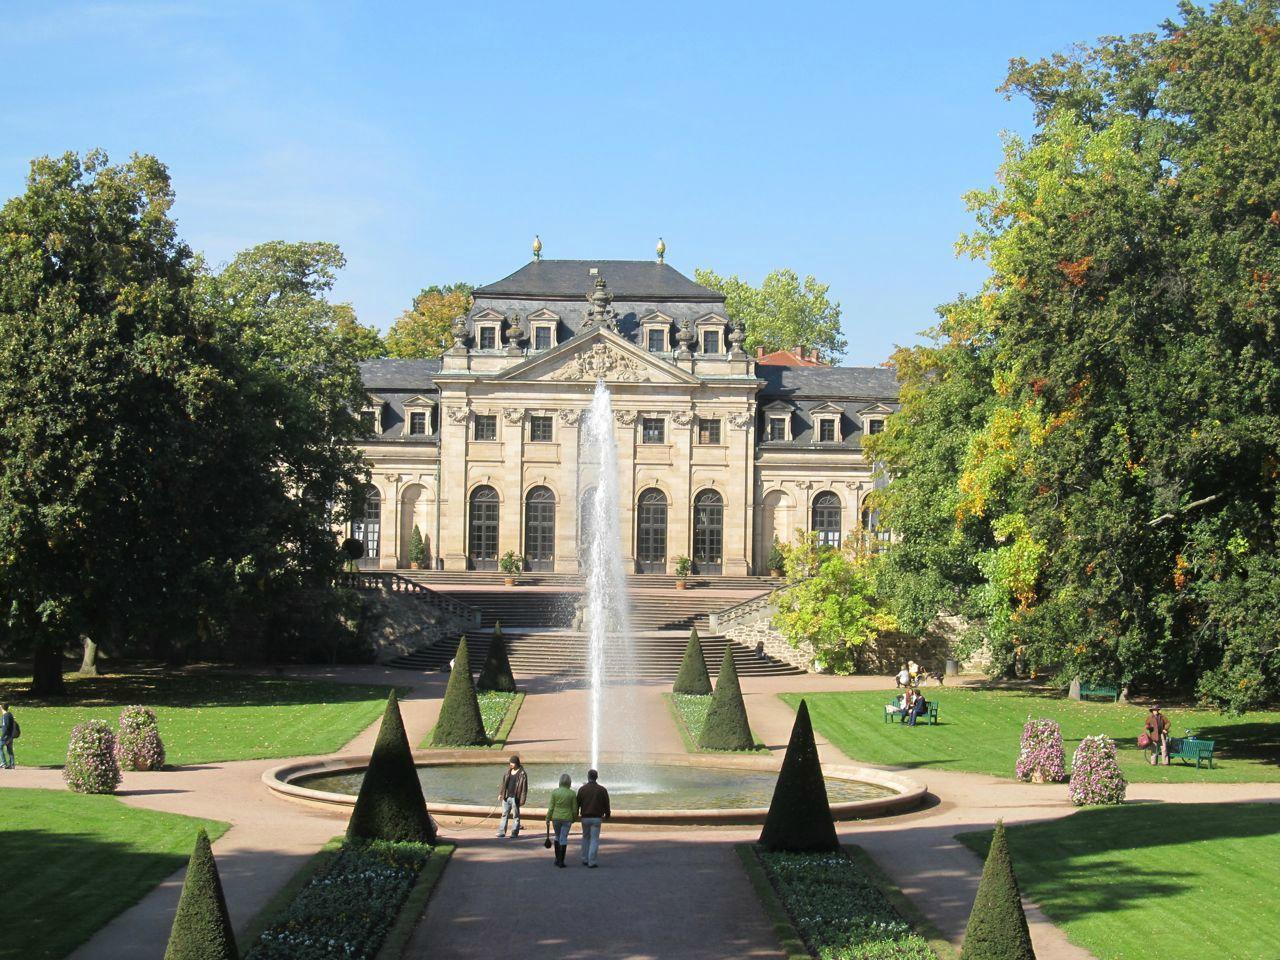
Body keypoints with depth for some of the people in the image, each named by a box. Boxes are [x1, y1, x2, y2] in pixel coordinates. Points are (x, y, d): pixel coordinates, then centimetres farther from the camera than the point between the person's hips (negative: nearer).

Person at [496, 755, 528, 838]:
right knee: (505, 814, 8)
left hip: (515, 798, -6)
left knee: (516, 816, 3)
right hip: (506, 797, 6)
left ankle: (515, 833, 7)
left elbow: (524, 788, -9)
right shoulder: (508, 772, 10)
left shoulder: (522, 774, -9)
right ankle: (502, 832, 13)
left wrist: (522, 800, -13)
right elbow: (504, 783, 17)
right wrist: (500, 794, 11)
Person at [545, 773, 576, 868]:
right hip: (567, 818, -1)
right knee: (564, 839, 2)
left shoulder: (554, 792, -5)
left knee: (557, 837, 19)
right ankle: (561, 861, -2)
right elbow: (574, 808, -2)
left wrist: (548, 818, 6)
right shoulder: (572, 794, -6)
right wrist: (573, 819, 12)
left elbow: (551, 807, -3)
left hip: (556, 817, 1)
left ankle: (557, 859, 20)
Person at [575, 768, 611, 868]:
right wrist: (607, 815, 18)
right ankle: (591, 862, -6)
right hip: (596, 818, -2)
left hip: (585, 818, 2)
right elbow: (606, 804, 1)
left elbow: (577, 803, 0)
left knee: (586, 838, 19)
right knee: (594, 840, 0)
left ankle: (585, 860, 20)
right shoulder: (602, 790, -3)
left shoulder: (582, 789, -2)